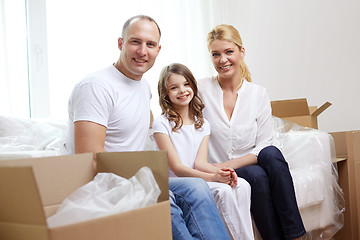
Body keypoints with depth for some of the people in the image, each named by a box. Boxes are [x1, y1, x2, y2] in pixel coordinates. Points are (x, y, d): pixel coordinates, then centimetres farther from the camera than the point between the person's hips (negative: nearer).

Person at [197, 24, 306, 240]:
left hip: (251, 164, 2)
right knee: (257, 175, -32)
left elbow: (264, 146, -1)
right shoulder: (201, 90, -2)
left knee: (272, 154, -30)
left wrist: (230, 164, -15)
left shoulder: (259, 94, 4)